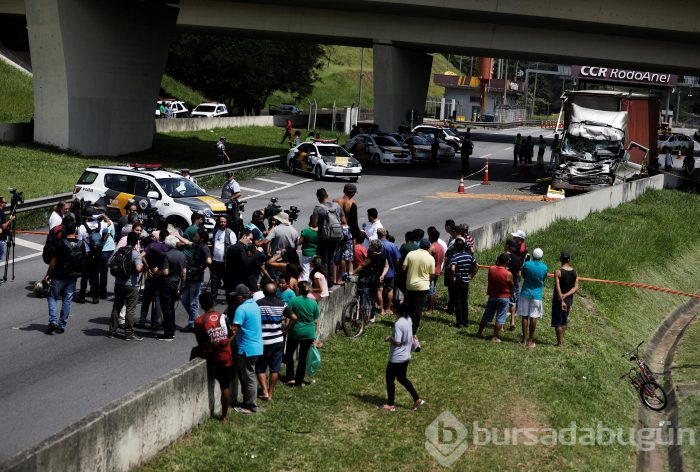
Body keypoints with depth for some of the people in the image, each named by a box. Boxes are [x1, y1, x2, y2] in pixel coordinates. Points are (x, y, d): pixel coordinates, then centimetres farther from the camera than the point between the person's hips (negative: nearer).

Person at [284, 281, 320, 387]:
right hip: (309, 333, 2)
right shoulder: (313, 303, 0)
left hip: (295, 332, -2)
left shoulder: (293, 301, -9)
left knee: (289, 354, 16)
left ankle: (290, 378, 9)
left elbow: (293, 318, -12)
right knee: (303, 357, 10)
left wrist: (287, 329, 1)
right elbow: (316, 322, 3)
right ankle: (299, 381, 14)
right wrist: (315, 336, 10)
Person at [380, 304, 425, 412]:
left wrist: (389, 339, -10)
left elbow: (397, 342, -27)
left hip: (396, 358, -9)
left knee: (390, 379, 8)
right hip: (406, 356, 9)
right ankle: (417, 399, 17)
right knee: (402, 378, 21)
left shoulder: (398, 324, -26)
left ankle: (390, 405, 17)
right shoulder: (408, 320, 2)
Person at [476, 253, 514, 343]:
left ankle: (479, 332, 28)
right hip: (503, 298, -4)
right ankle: (495, 337, 7)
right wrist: (510, 293, 17)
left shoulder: (491, 269, -10)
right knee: (500, 318, 5)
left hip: (492, 297, 4)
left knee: (486, 316, 17)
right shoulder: (508, 274, -19)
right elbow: (511, 287, -5)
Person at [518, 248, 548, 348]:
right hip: (536, 295, 0)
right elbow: (544, 279, 7)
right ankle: (531, 340, 7)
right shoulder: (544, 267, -7)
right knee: (533, 317, 4)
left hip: (525, 293, 0)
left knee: (525, 316, 7)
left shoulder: (526, 264, -8)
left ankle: (525, 339, 10)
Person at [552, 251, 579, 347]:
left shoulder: (558, 272, -15)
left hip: (558, 299, -5)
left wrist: (561, 300, -23)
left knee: (558, 322, 3)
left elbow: (558, 288, -22)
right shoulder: (574, 272, 0)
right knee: (564, 321, 18)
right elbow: (576, 288, -6)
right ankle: (561, 340, 26)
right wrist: (566, 295, -13)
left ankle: (560, 343, 5)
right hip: (569, 300, 5)